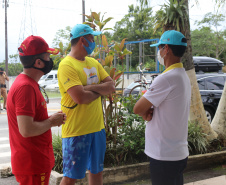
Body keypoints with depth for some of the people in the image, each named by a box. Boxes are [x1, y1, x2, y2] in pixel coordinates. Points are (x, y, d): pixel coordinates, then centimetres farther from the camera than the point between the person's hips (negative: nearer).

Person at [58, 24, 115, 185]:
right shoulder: (67, 65, -15)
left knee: (97, 170, 18)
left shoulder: (93, 62, 11)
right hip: (76, 130, -8)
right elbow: (80, 97, -26)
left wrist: (90, 87, -14)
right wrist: (100, 90, -7)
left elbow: (111, 87, 2)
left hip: (97, 127, 8)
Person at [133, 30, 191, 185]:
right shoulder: (183, 76, 9)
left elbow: (137, 109, -19)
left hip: (164, 156, -9)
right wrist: (149, 110, -6)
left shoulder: (166, 78, -23)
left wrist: (145, 113, 2)